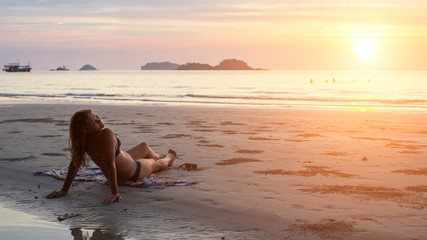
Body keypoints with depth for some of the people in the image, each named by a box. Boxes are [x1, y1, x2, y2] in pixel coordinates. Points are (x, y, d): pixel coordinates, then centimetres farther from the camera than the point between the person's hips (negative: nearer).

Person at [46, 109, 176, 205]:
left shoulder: (82, 138, -22)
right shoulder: (106, 134, -43)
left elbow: (75, 162, -19)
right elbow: (110, 165, -42)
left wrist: (64, 189, -14)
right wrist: (115, 193, -39)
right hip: (132, 173, -7)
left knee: (145, 146, 33)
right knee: (157, 164, 29)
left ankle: (160, 158, 68)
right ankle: (169, 158, 67)